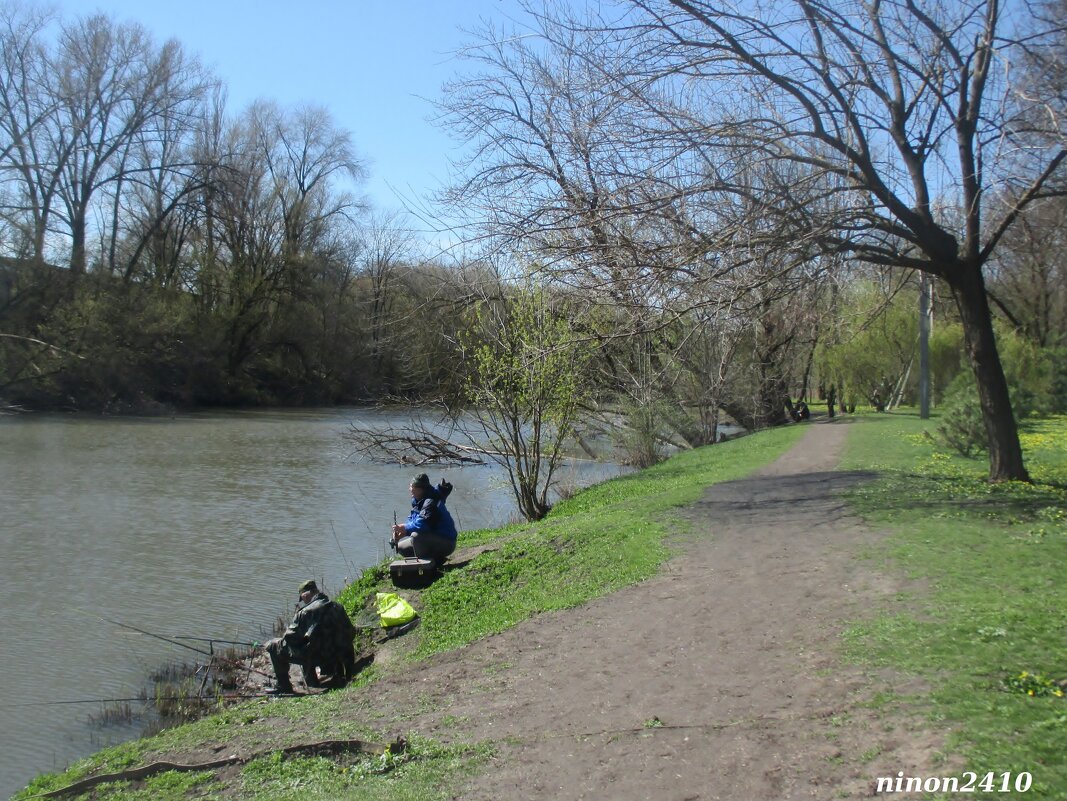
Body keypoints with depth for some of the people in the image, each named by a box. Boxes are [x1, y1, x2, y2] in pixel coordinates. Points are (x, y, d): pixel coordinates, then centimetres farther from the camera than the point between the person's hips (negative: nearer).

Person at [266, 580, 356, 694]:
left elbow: (290, 637, -14)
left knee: (274, 645, 5)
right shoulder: (338, 607, 6)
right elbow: (350, 632, 13)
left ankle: (282, 686, 4)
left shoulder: (305, 612, -13)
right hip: (335, 657, 7)